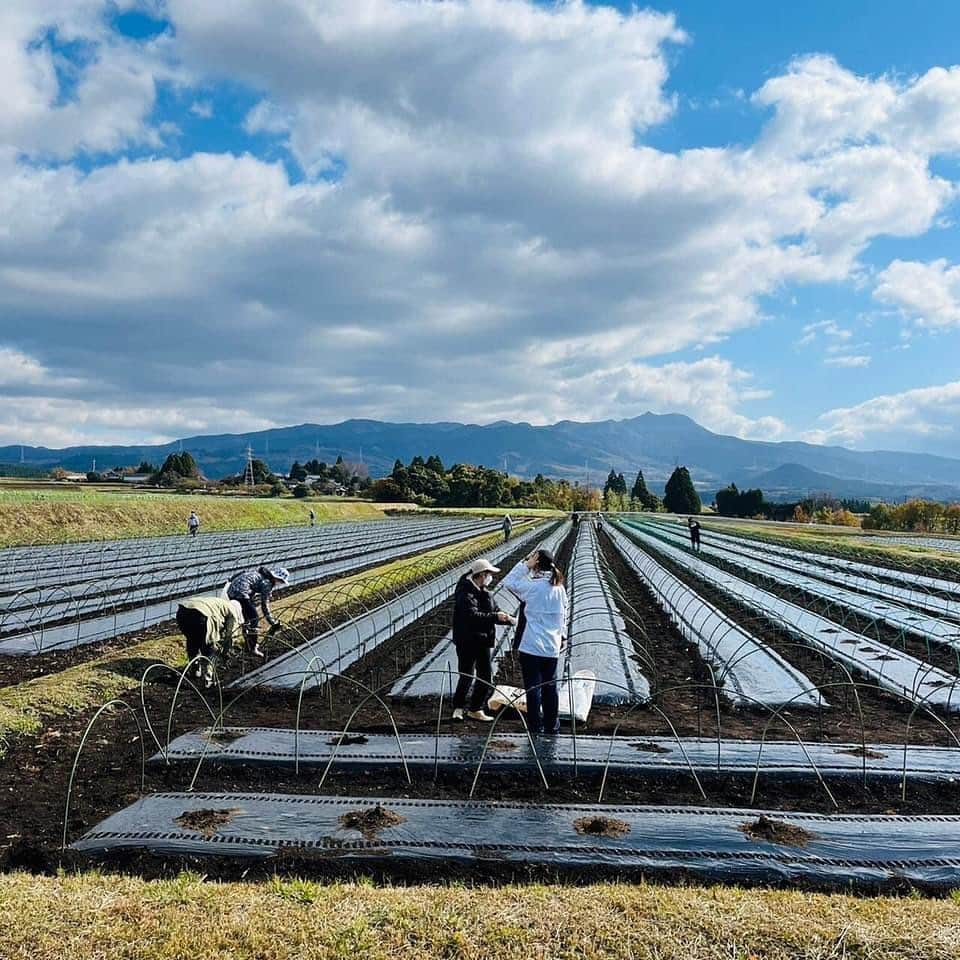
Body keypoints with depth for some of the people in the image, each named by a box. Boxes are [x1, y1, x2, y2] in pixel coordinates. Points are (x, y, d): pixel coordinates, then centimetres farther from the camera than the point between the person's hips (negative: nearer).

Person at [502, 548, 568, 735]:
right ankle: (552, 728, 25)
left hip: (531, 648, -6)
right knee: (550, 688, 16)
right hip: (552, 649, 6)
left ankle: (536, 729, 4)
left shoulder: (533, 586, -13)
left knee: (533, 689, 1)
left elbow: (508, 582, -3)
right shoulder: (559, 588, 5)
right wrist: (562, 636, 25)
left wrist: (525, 564, -4)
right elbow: (564, 616, 13)